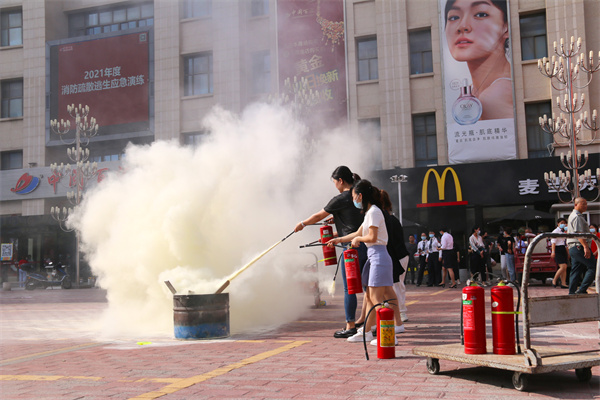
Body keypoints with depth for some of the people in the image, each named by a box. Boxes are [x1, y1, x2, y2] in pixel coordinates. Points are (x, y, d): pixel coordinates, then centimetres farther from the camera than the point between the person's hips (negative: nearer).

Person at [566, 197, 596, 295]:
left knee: (575, 272, 8)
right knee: (593, 267, -9)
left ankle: (572, 293, 6)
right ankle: (582, 290, -14)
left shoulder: (573, 216, 24)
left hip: (572, 248, 11)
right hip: (579, 247, -11)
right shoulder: (577, 217, -10)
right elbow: (579, 233, -21)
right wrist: (585, 247, -29)